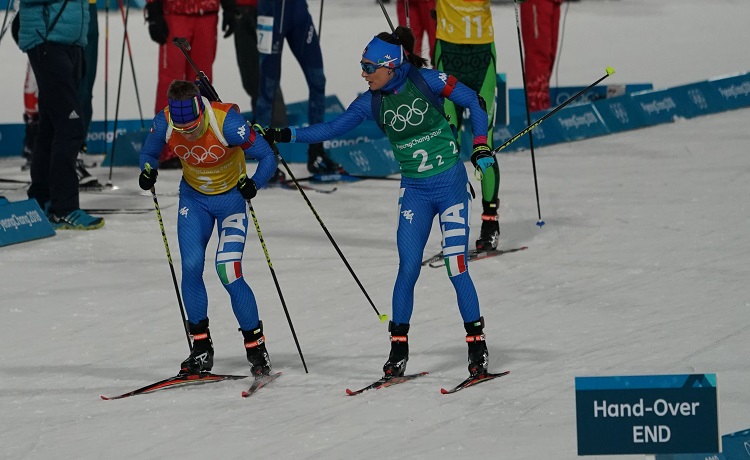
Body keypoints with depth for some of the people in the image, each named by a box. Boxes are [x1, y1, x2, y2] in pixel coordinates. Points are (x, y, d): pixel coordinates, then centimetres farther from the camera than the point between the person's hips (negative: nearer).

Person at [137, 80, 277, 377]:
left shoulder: (227, 122, -32)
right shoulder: (164, 124, -21)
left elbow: (267, 157, -23)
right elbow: (148, 154, -1)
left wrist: (254, 183, -42)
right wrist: (148, 171, -23)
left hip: (231, 198, -4)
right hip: (194, 199, 4)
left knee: (228, 272, -14)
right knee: (191, 268, -8)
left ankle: (256, 349, -2)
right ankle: (201, 348, 6)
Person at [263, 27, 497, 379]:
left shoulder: (427, 80, -11)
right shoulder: (371, 103, 0)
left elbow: (474, 103, -4)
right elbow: (332, 129, 5)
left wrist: (481, 146, -12)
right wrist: (288, 135, -3)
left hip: (450, 184, -4)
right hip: (414, 191, 4)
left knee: (457, 268, -9)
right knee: (408, 268, -4)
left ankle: (477, 346, 1)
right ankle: (399, 347, 6)